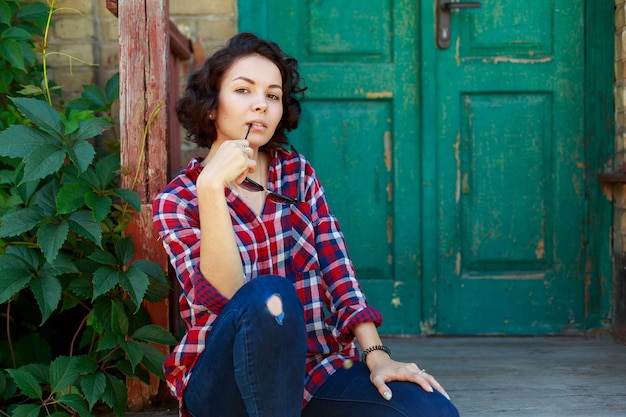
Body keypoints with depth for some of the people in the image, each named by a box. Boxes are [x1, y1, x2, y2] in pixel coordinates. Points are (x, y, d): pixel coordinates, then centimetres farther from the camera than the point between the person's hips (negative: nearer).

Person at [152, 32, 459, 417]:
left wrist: (376, 356, -12)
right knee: (268, 295, -36)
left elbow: (337, 273, 1)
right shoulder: (177, 201, -3)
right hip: (223, 381, -3)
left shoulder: (298, 173, 8)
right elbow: (224, 299, -18)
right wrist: (211, 189, -26)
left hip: (312, 370, 4)